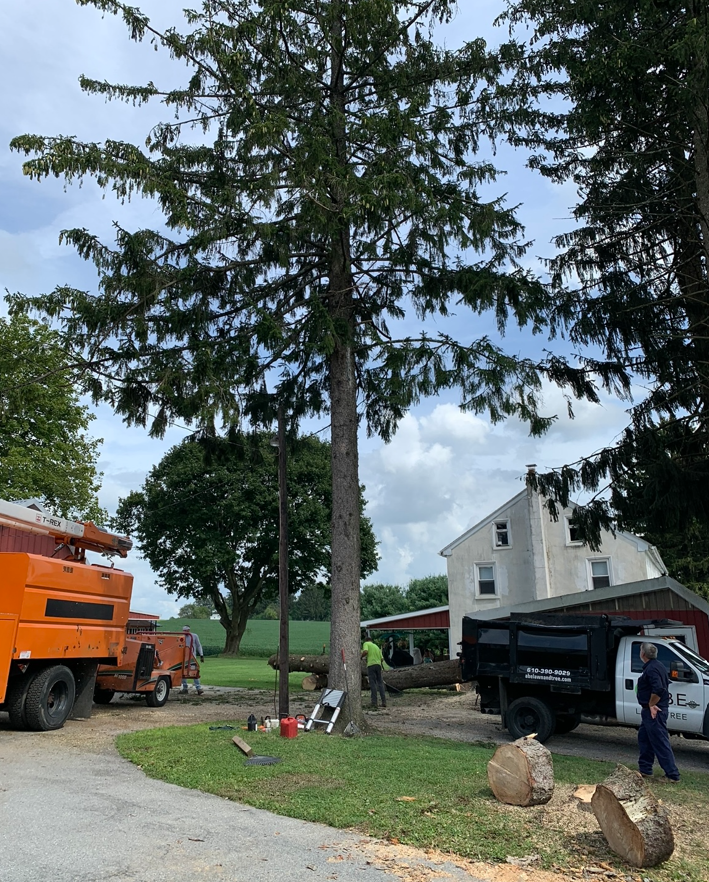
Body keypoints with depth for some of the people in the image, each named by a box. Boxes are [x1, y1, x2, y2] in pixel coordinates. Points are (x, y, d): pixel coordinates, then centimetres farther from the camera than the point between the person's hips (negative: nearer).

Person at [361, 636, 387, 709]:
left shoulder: (366, 644, 9)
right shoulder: (376, 646, 25)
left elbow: (365, 651, -13)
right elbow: (382, 659, 19)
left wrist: (361, 657, 3)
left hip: (371, 665, -5)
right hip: (378, 664, 5)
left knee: (373, 684, -3)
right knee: (380, 683, 8)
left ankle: (374, 703, -4)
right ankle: (384, 702, 2)